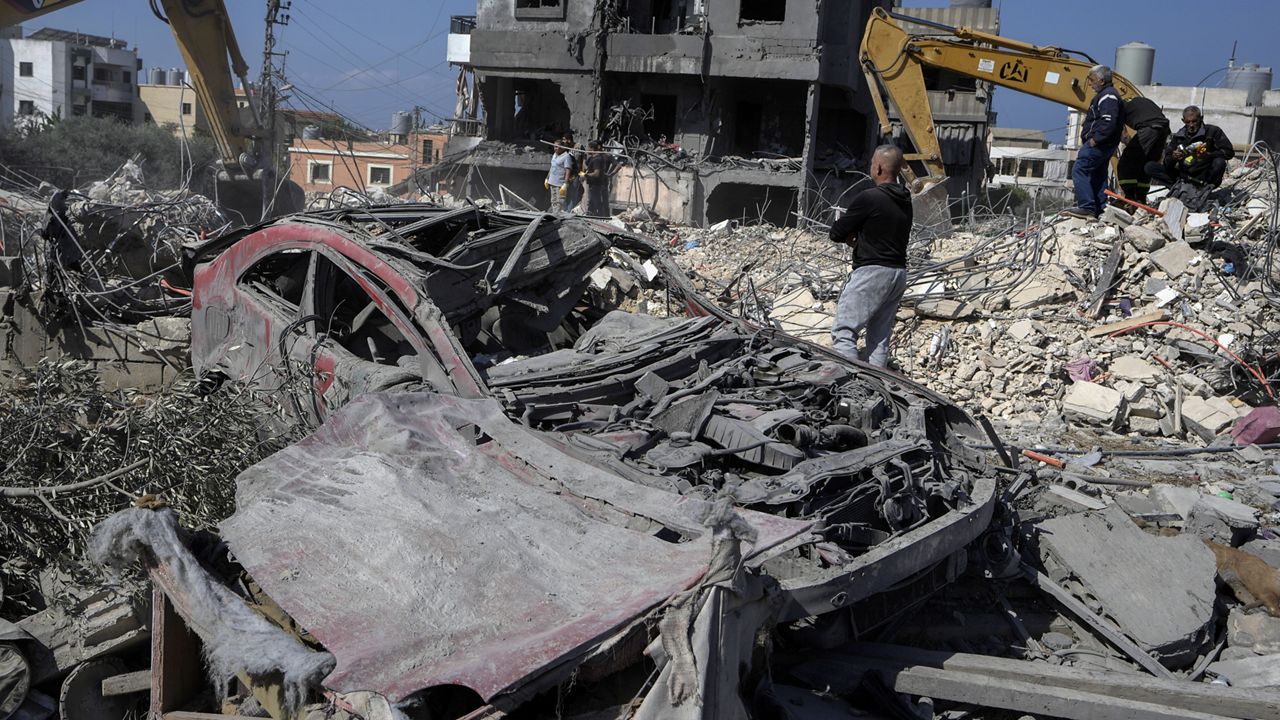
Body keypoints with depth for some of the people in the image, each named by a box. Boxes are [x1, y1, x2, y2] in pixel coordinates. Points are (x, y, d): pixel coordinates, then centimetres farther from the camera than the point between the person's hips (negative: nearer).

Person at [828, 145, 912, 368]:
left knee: (843, 332, -7)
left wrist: (851, 235, 12)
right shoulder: (905, 202, 12)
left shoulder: (869, 198, -13)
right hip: (899, 273, 8)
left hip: (871, 272, -8)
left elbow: (836, 234, -9)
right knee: (880, 338, 10)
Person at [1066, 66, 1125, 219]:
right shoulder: (1106, 95, 22)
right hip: (1104, 145, 11)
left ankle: (1086, 207, -19)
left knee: (1080, 170, -13)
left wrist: (1095, 139, -23)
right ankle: (1100, 209, 16)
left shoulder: (1107, 96, -13)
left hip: (1098, 144, -11)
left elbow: (1109, 122, -25)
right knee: (1098, 176, 13)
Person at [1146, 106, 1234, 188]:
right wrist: (1173, 158, -18)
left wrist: (1208, 155, -25)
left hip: (1205, 178, -3)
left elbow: (1229, 152, -8)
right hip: (1184, 176, 3)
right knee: (1150, 167, -10)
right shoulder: (1178, 137, 9)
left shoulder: (1213, 131, -1)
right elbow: (1167, 163, 7)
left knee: (1219, 162, -34)